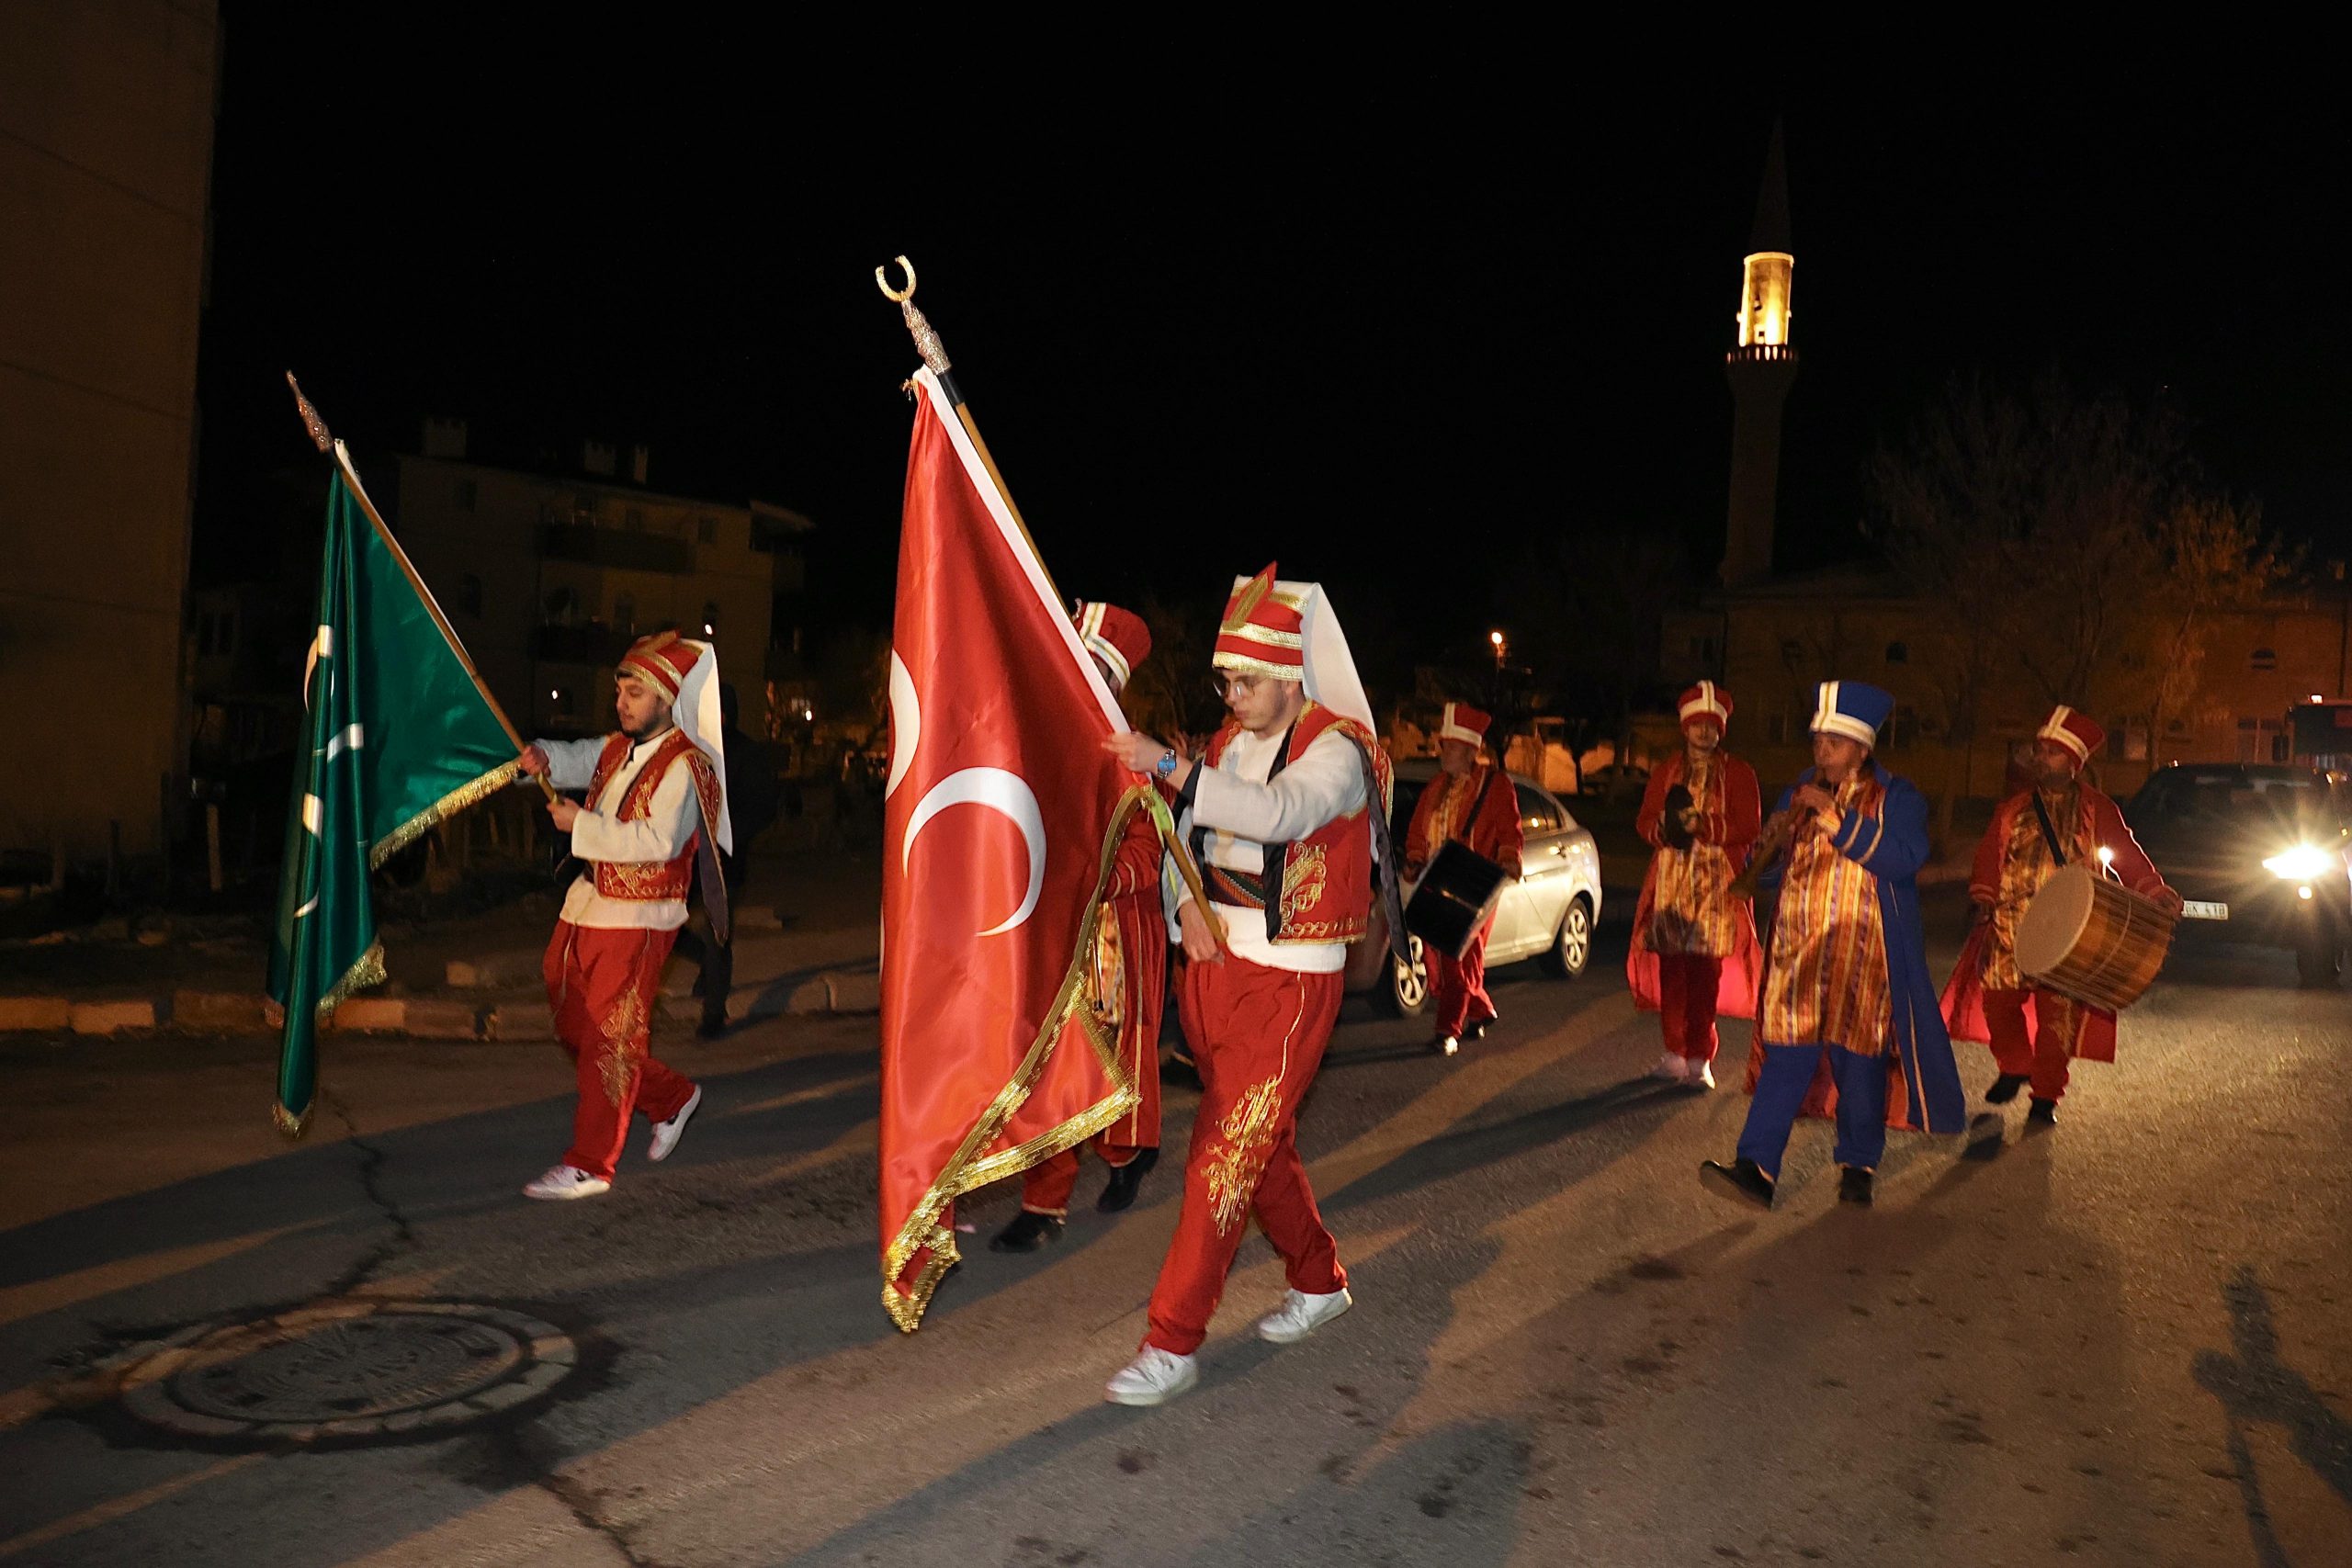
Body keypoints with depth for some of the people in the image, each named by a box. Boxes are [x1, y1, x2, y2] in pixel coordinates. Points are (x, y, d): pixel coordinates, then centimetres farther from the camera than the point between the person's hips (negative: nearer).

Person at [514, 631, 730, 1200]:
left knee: (609, 1042, -3)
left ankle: (589, 1165, 6)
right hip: (586, 908, 9)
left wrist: (582, 825, -20)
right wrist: (542, 758, -13)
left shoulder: (684, 765, -14)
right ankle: (672, 1098, 31)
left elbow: (659, 839, -24)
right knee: (575, 1029, 15)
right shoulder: (616, 750, 14)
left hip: (636, 922, -9)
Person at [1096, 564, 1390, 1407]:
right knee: (1261, 1140, 18)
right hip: (1215, 965, 7)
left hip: (1288, 983, -7)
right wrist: (1188, 906, -12)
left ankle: (1173, 1343, 0)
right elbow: (1183, 832, 8)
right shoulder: (1230, 742, 8)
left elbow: (1277, 813, -33)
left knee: (1225, 1154, -8)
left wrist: (1168, 764, -38)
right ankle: (1319, 1281, 38)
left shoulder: (1335, 750, -13)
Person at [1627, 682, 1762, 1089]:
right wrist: (1665, 828, -10)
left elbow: (1749, 829, -3)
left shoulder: (1738, 773, 5)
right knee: (1670, 966, 1)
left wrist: (1702, 825, -16)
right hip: (1670, 878, 3)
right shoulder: (1665, 771, 15)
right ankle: (1675, 1054, 12)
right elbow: (1644, 821, 13)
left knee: (1705, 970, -8)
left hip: (1716, 883, -3)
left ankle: (1699, 1059, -1)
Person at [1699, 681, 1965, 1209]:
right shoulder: (1798, 796, 14)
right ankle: (1756, 1169, -11)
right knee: (1786, 1054, -6)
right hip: (1799, 947, 3)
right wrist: (1772, 842, -7)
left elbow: (1905, 859, -16)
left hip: (1865, 952, -2)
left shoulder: (1897, 798, 3)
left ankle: (1858, 1167, 20)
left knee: (1858, 1057, 3)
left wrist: (1838, 818, -19)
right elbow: (1766, 871, 16)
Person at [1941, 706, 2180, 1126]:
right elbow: (1988, 855, 8)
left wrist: (2155, 890, -20)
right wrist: (1983, 896, -8)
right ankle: (2013, 1068, 24)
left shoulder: (2096, 810, 4)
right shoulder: (2013, 808, 12)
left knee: (2057, 1013, -3)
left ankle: (2045, 1097, 9)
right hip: (2008, 925, 3)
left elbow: (2126, 854, -4)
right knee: (1997, 997, -2)